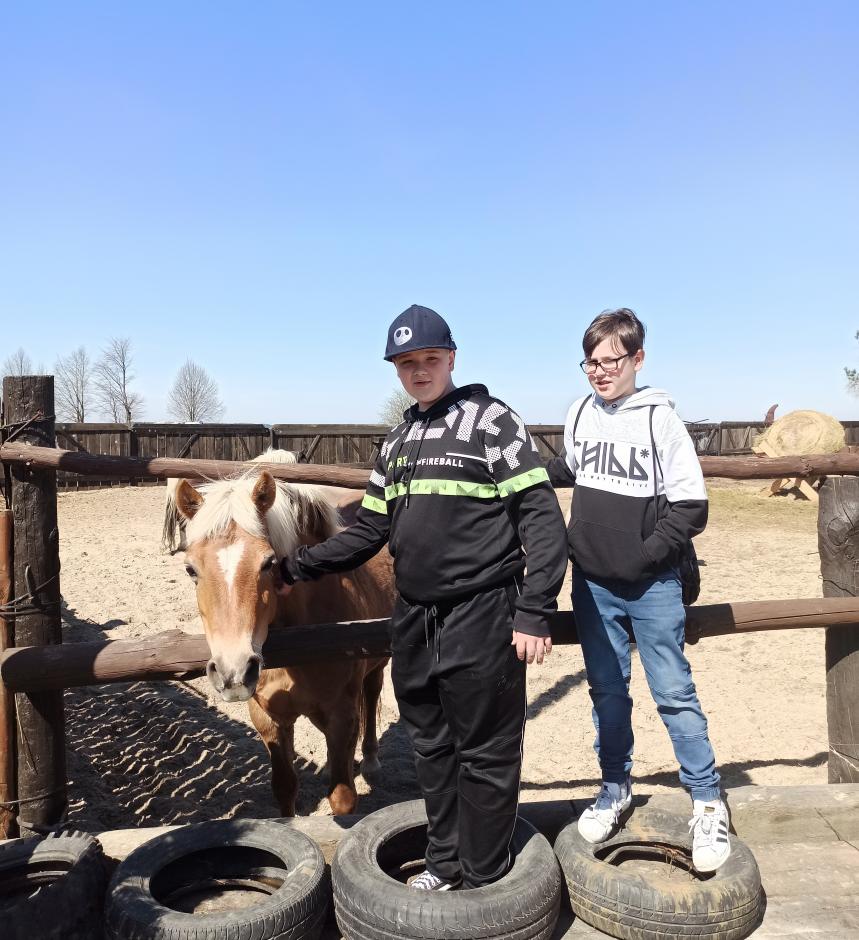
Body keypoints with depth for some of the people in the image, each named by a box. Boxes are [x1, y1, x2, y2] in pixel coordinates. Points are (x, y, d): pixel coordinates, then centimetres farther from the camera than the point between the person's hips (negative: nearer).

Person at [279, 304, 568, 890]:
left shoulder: (491, 420, -7)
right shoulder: (399, 441, 13)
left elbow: (543, 522, -12)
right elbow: (370, 532, 15)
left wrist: (534, 614, -17)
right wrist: (297, 568, 8)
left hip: (481, 620, -6)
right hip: (414, 621, 7)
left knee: (485, 752, 7)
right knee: (431, 747, 19)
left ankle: (484, 880, 27)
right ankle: (445, 864, 38)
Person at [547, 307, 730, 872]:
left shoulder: (660, 419, -11)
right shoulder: (581, 414, 3)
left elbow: (691, 506, -12)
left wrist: (645, 556, -17)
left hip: (652, 587, -4)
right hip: (593, 583, 5)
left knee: (674, 693, 3)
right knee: (607, 690, 15)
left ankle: (708, 803, 19)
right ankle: (616, 787, 32)